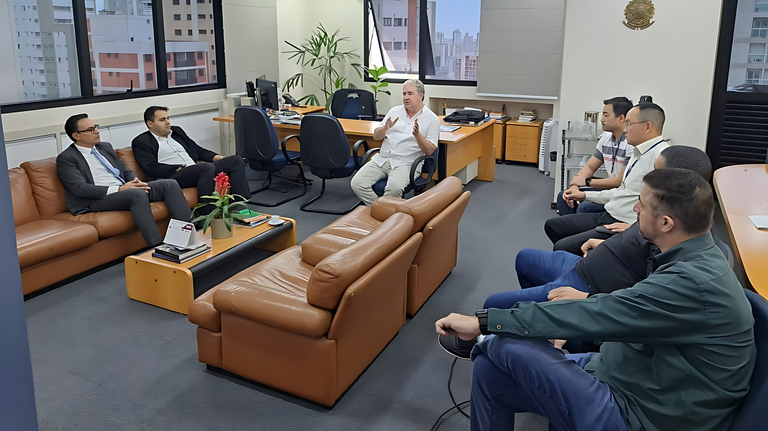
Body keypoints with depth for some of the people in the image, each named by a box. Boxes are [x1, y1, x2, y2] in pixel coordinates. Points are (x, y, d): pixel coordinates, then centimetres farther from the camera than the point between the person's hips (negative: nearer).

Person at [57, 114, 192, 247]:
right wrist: (119, 189, -22)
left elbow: (125, 170, 23)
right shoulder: (66, 159, -1)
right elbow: (80, 189, -13)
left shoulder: (105, 147, 22)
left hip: (124, 189, 7)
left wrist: (136, 182, -3)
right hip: (97, 200, -7)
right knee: (138, 194, -37)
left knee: (170, 184, -13)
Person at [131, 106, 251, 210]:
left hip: (197, 170, 8)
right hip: (173, 177, -7)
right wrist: (180, 169, -14)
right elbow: (152, 168, -7)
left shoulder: (176, 131, 26)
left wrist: (217, 157, 11)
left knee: (237, 160, -6)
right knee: (207, 167, -36)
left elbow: (197, 149, 28)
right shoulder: (141, 141, 5)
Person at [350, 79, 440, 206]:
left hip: (405, 163, -5)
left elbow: (429, 151, -4)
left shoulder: (432, 119, 3)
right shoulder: (395, 111, 16)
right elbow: (376, 136, 14)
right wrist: (385, 128, -8)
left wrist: (417, 135, -21)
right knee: (357, 183, -17)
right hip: (381, 159, 5)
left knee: (394, 187, -35)